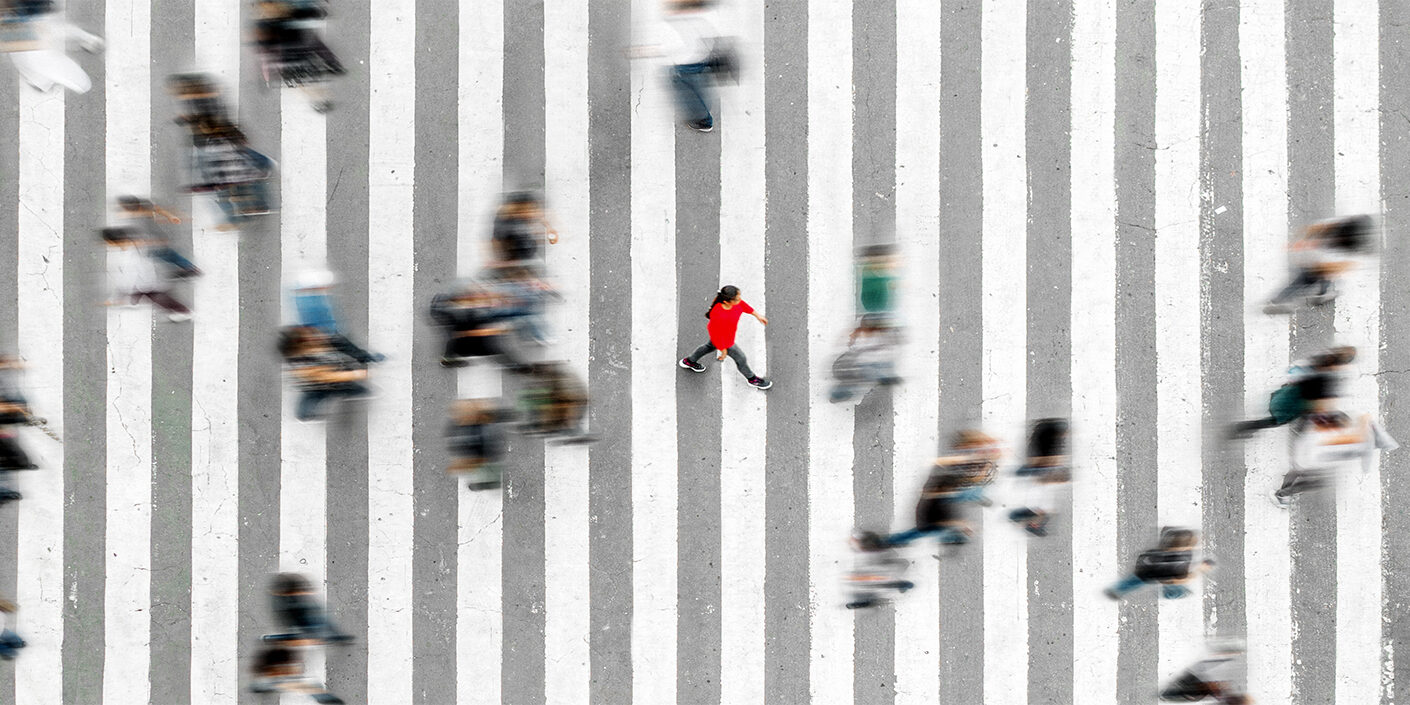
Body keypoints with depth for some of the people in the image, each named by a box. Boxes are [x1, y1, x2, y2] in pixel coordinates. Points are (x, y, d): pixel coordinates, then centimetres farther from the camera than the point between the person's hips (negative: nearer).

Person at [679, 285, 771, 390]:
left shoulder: (735, 301, -28)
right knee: (740, 359, 16)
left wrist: (756, 315, 7)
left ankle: (689, 361, 62)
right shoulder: (718, 316, -46)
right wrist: (723, 349, -13)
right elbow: (716, 334, -29)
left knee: (710, 346, 35)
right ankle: (752, 379, 47)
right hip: (725, 341, -7)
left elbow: (742, 304, -3)